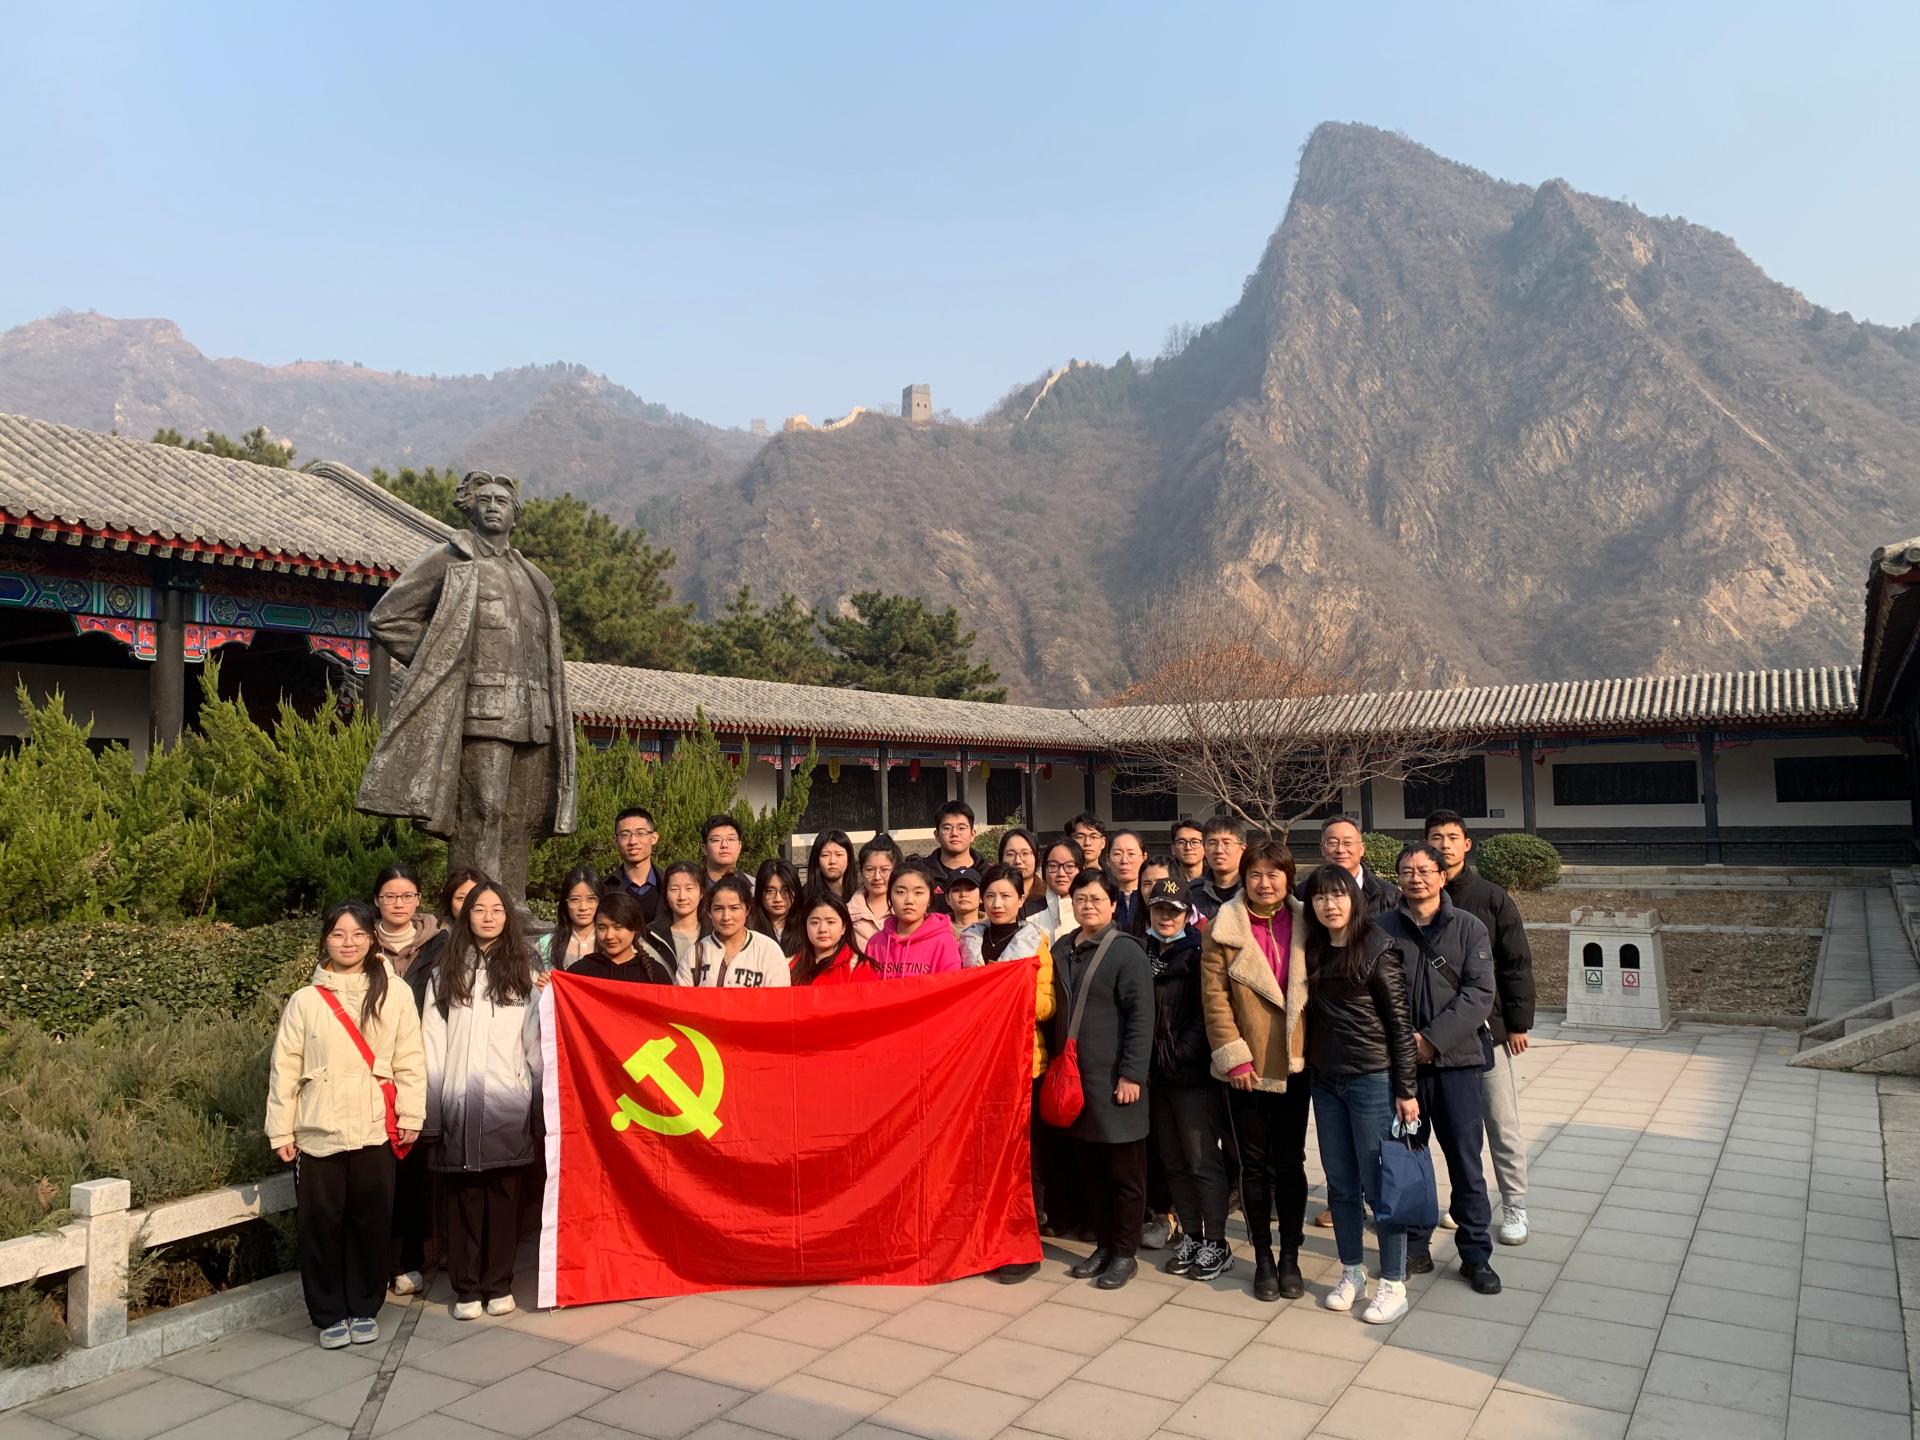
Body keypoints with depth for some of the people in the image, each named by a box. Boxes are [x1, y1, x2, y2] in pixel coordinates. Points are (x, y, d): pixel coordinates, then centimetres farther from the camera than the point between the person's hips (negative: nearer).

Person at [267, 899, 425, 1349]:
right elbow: (285, 1068, 3)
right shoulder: (305, 1000, 2)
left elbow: (409, 1059, 1)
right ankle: (329, 1314, 22)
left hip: (375, 1130, 0)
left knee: (372, 1223, 7)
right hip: (317, 1133, 0)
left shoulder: (394, 994, 0)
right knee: (321, 1225, 6)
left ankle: (365, 1309, 25)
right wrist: (280, 1130, 2)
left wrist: (411, 1114, -3)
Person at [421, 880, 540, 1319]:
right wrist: (431, 1112, 0)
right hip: (459, 1103, 1)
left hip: (508, 1105, 0)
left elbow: (534, 1042, 6)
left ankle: (498, 1285, 15)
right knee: (462, 1196, 4)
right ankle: (466, 1289, 15)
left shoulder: (523, 972, 9)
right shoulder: (446, 974, 10)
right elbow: (433, 1044, 6)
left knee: (503, 1195, 3)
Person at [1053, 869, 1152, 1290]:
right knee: (1090, 1170, 14)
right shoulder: (1062, 951, 11)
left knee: (1124, 1172, 5)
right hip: (1073, 1077, 6)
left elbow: (1141, 1018, -12)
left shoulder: (1127, 951, -9)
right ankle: (1103, 1246, 27)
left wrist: (1131, 1074, -16)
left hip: (1114, 1078, -6)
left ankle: (1125, 1253, 17)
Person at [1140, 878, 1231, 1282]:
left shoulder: (1198, 953, -5)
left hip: (1193, 1074, -6)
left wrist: (1181, 1055, -14)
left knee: (1203, 1161, -1)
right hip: (1155, 1073, 6)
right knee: (1173, 1162, 13)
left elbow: (1206, 1013, -10)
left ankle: (1216, 1244, 10)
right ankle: (1191, 1237, 24)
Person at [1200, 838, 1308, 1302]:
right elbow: (1214, 996, -6)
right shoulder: (1224, 928, -4)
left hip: (1294, 1064, 2)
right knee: (1255, 1164, 8)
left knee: (1291, 1162, 9)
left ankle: (1290, 1257, 22)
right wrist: (1233, 1055, -11)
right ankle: (1263, 1259, 21)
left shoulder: (1303, 925, 4)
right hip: (1246, 1067, -2)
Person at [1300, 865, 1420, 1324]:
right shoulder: (1313, 953, 5)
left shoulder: (1378, 949, -10)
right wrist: (1310, 1069, 4)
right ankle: (1351, 1273, 27)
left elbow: (1400, 1022, -9)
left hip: (1372, 1079, -5)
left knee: (1379, 1182, 1)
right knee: (1340, 1183, 12)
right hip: (1325, 1081, 5)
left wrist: (1406, 1089, -10)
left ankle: (1393, 1285, 13)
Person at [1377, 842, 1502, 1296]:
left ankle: (1476, 1254, 19)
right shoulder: (1382, 929, 1)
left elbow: (1479, 994, -8)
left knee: (1466, 1161, 5)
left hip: (1456, 1059, -1)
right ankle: (1414, 1248, 24)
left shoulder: (1468, 928, 0)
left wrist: (1433, 1039, -15)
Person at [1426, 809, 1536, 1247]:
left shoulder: (1493, 898, -2)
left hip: (1487, 1027, -2)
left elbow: (1517, 964, -1)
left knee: (1502, 1121, 5)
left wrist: (1518, 1023, -5)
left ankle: (1514, 1206, 18)